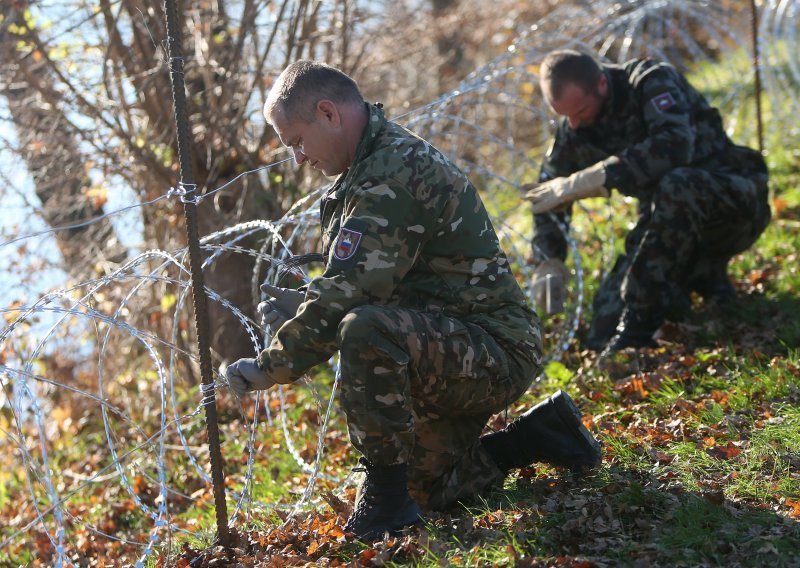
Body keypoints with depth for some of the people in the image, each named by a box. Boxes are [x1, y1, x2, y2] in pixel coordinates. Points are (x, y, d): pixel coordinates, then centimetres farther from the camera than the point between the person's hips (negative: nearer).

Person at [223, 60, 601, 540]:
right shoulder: (384, 159, 13)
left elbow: (347, 296, -27)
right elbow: (365, 285, 20)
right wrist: (306, 304, 4)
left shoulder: (392, 176, -22)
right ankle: (542, 432, 27)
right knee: (428, 489, 20)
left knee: (365, 331, -36)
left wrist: (269, 368, -17)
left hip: (498, 352, -11)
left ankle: (387, 492, -22)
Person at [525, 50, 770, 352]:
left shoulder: (651, 81, -20)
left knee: (675, 186, -42)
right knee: (602, 335, -8)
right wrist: (548, 264, -9)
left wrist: (589, 180, -42)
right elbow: (546, 189, 6)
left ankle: (636, 328, -33)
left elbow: (675, 145, -39)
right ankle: (700, 275, 13)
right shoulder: (573, 128, -2)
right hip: (666, 217, 6)